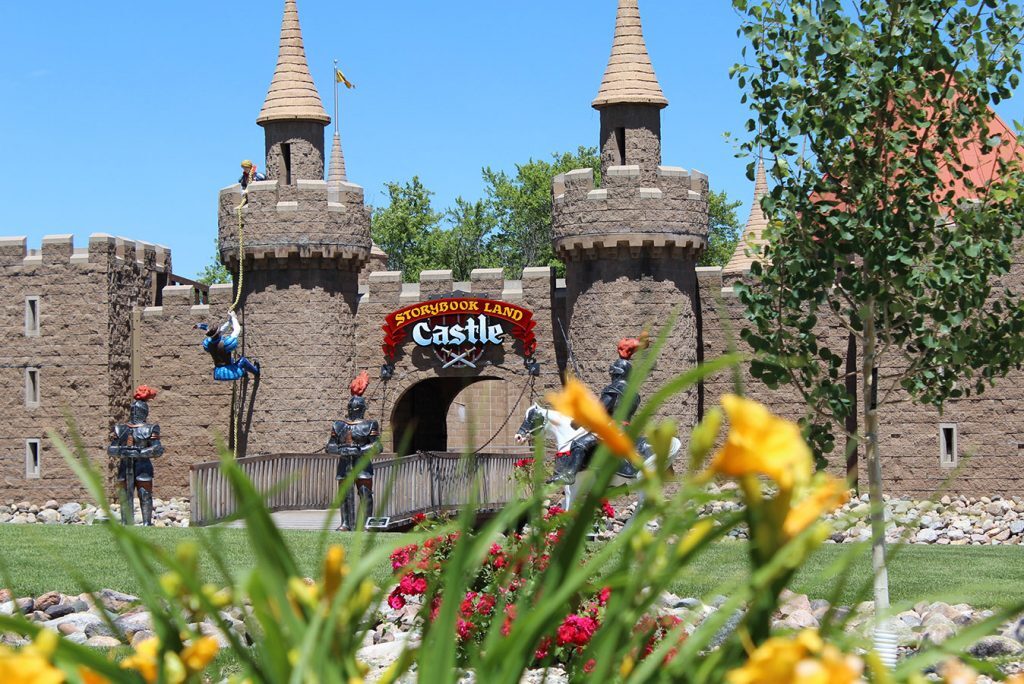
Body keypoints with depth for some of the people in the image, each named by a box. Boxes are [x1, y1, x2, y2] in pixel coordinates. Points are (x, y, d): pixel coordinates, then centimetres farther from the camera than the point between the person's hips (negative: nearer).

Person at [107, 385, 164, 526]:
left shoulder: (150, 429, 3)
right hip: (125, 468, 3)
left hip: (143, 468, -3)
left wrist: (139, 452, -19)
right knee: (125, 500, 3)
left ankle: (147, 525, -6)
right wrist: (121, 451, -15)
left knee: (145, 498, -5)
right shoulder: (121, 429, 10)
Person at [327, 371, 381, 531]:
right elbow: (330, 446, 11)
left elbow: (377, 446, -7)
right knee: (345, 496, 4)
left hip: (362, 464, -4)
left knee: (365, 495, -7)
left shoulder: (370, 425, 2)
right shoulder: (339, 425, 14)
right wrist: (341, 449, -11)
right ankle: (346, 524, 8)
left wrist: (359, 450, -19)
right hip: (344, 464, 4)